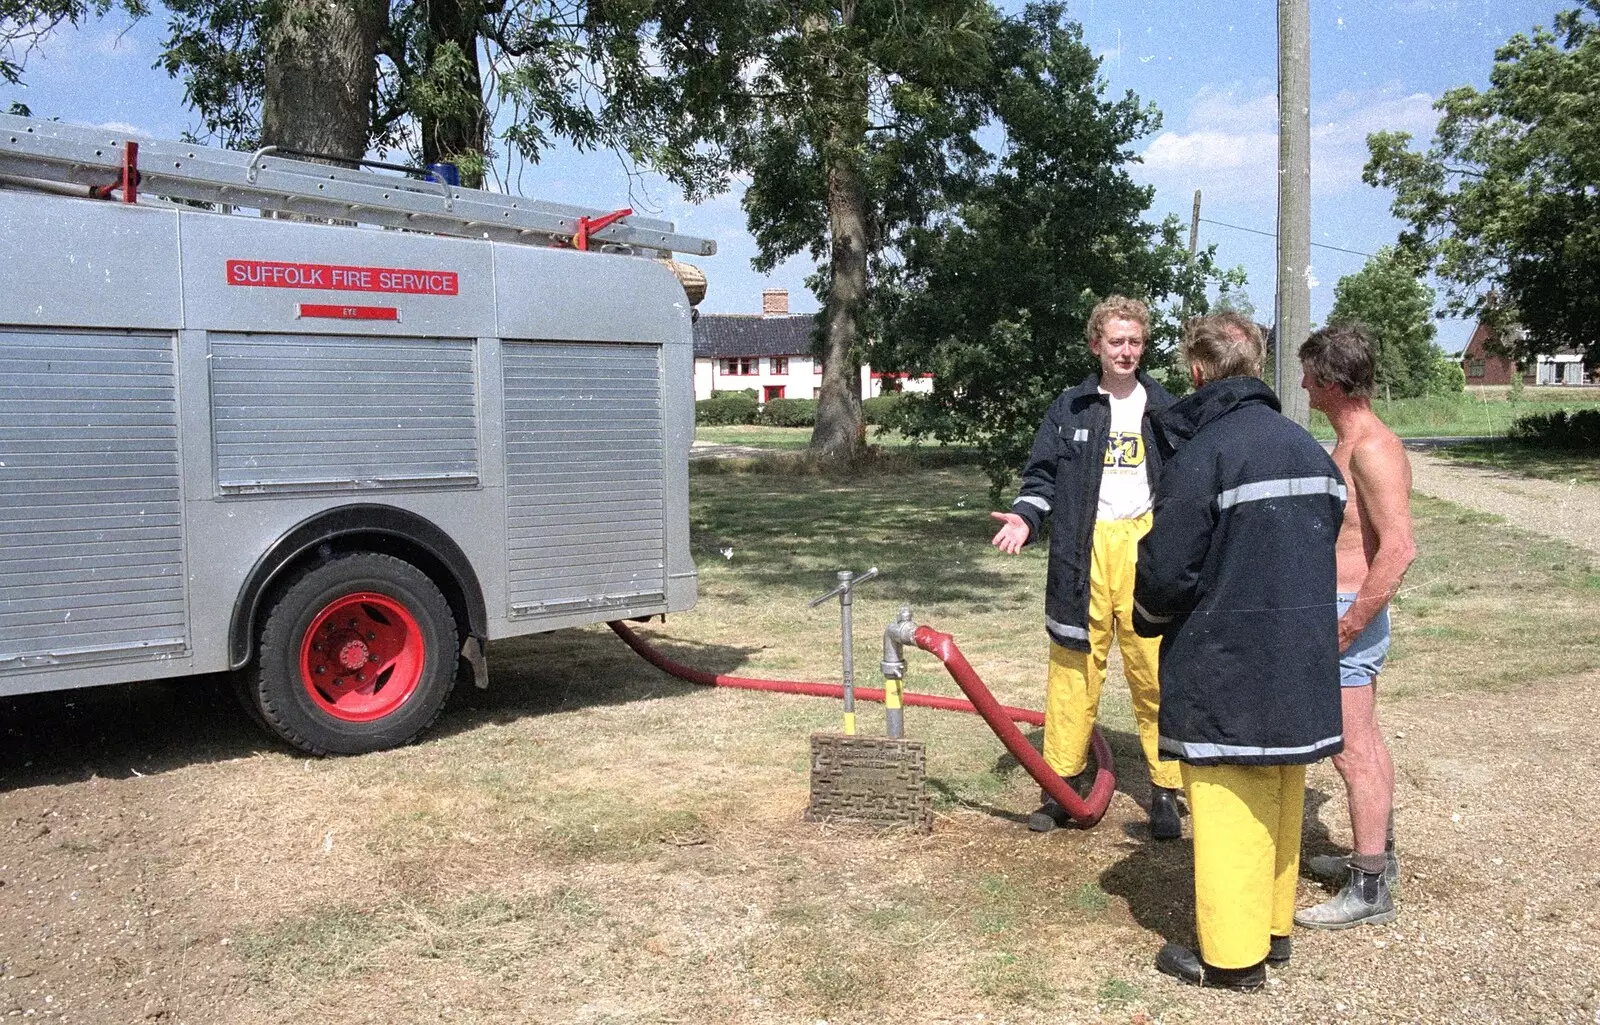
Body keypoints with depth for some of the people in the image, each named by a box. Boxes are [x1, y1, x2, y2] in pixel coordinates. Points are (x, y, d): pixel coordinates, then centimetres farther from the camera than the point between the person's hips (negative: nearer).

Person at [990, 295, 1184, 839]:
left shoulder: (1164, 409, 11)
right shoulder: (1070, 409, 10)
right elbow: (1043, 476, 10)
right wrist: (1026, 516, -8)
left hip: (1146, 545, 0)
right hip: (1084, 550, 0)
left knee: (1155, 671, -2)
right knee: (1075, 666, 3)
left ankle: (1166, 789, 9)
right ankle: (1065, 782, 14)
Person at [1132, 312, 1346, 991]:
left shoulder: (1202, 454, -17)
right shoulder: (1309, 448, 8)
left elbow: (1166, 572, -18)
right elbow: (1328, 543, 13)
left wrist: (1147, 617, 3)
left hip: (1226, 671, -8)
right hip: (1301, 666, 8)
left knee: (1229, 810, 3)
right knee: (1280, 802, 19)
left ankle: (1232, 955, 14)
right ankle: (1274, 927, 33)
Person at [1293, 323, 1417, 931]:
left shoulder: (1372, 449, -20)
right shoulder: (1348, 444, 12)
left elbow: (1399, 549, -28)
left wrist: (1345, 629, -25)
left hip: (1348, 613, -10)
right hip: (1344, 611, 10)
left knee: (1353, 752, -3)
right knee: (1365, 743, 20)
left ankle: (1370, 890, 7)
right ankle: (1376, 855, 35)